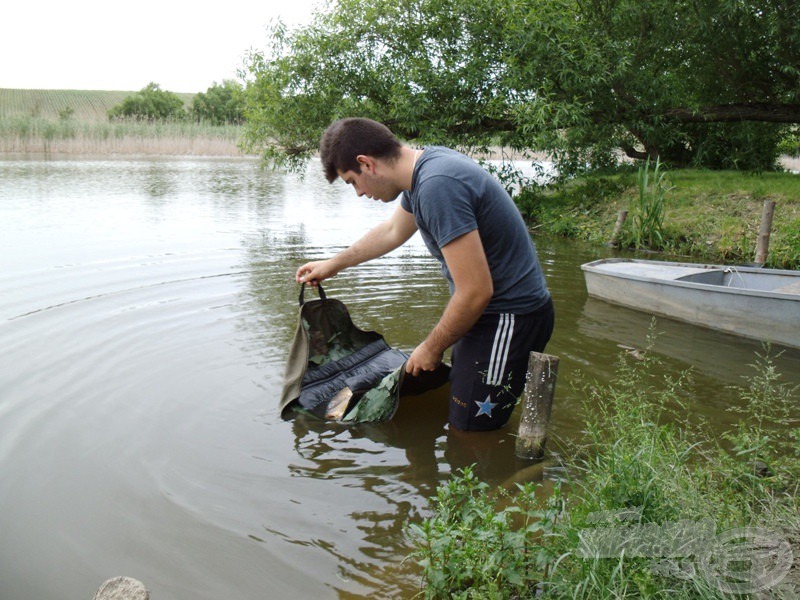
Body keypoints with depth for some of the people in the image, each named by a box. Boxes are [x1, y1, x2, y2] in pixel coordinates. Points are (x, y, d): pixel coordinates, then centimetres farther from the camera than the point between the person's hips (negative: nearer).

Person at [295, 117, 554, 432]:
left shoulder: (438, 187, -27)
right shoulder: (427, 160, 5)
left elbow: (476, 292, -26)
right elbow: (393, 231, 25)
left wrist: (432, 349, -10)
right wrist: (332, 264, 35)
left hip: (509, 319, -10)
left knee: (470, 431, -4)